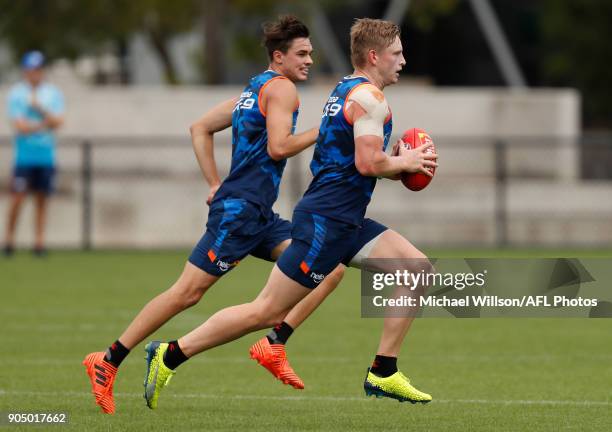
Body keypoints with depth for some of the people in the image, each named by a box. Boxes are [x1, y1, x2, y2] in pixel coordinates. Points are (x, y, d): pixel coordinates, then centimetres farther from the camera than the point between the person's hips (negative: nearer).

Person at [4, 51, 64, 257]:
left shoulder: (53, 93, 8)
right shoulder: (16, 93, 0)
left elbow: (58, 122, -3)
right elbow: (19, 126, -9)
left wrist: (39, 108, -12)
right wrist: (45, 124, -7)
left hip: (47, 155, 3)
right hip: (24, 154, -3)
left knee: (42, 199, 3)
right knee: (18, 197, -8)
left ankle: (39, 241, 6)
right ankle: (9, 238, 2)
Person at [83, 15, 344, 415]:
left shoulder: (255, 89, 21)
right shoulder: (281, 88, -6)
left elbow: (200, 129, 22)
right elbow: (278, 147, -19)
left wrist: (216, 184, 17)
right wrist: (320, 132, -7)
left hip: (259, 216, 10)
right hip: (239, 209, -10)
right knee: (187, 292, -11)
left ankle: (274, 346, -3)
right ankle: (108, 362, -7)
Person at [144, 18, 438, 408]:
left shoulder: (345, 90, 18)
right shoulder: (369, 96, -12)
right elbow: (368, 163, -22)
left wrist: (399, 157, 13)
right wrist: (407, 162, -4)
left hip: (346, 221, 10)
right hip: (325, 221, -10)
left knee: (418, 267, 3)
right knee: (268, 311, -9)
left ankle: (383, 374, 3)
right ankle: (170, 356, -3)